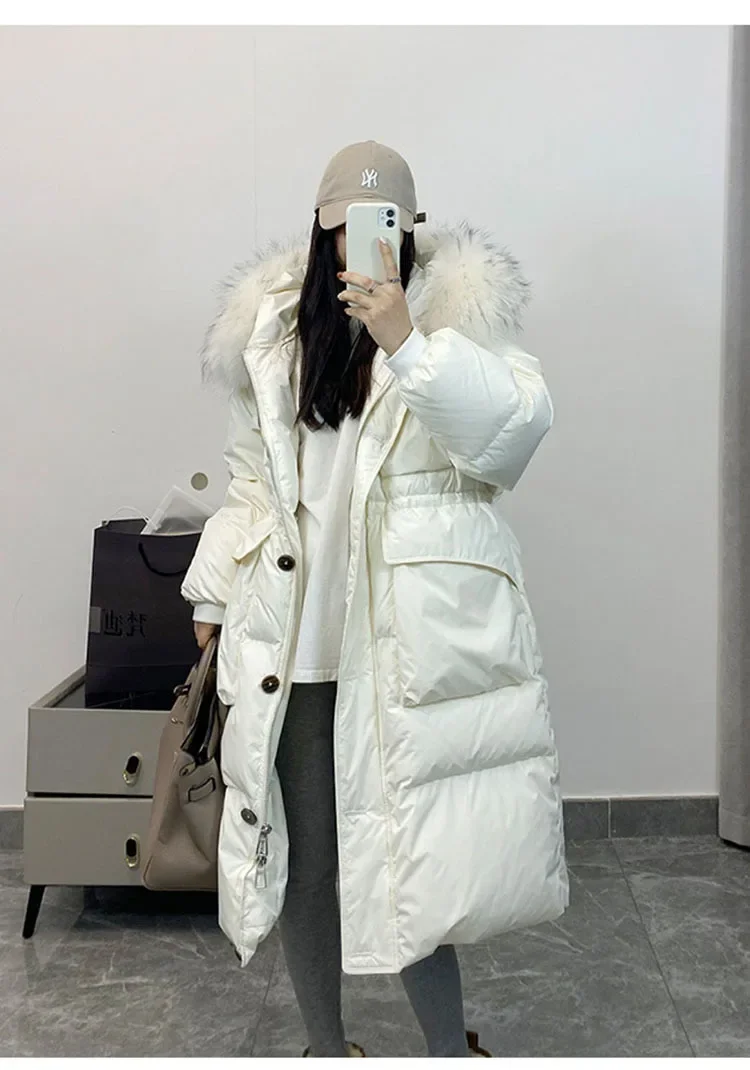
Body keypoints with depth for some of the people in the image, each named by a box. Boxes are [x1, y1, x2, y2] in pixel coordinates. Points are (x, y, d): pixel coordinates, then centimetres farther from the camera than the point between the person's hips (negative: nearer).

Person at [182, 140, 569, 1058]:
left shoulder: (456, 318, 2)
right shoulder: (269, 333, 13)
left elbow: (516, 425, -15)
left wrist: (407, 340, -24)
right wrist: (212, 596, 16)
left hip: (413, 645, -3)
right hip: (291, 646, 4)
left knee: (417, 853, -4)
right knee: (303, 852, 10)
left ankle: (448, 1046, 19)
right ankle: (324, 1045, 31)